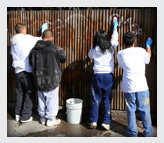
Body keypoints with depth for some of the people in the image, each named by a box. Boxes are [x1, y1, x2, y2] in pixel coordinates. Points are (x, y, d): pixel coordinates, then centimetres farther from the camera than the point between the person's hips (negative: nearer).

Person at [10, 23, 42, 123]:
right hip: (28, 70, -7)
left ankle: (18, 114, 24)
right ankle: (25, 116, 8)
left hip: (18, 71, 7)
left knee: (20, 92, 17)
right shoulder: (27, 38, -9)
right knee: (30, 93, 4)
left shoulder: (13, 41, 11)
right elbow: (40, 40, 2)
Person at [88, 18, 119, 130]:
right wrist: (115, 28, 35)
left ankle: (93, 121, 12)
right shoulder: (111, 48, 0)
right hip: (109, 76, 0)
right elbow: (115, 39, 20)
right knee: (107, 99, 7)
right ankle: (106, 122, 9)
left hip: (97, 76, 0)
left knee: (96, 98, 9)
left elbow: (90, 56, 23)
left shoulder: (94, 50, 1)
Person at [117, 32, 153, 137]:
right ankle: (148, 132, 21)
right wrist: (148, 45, 34)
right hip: (142, 86, -1)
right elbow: (148, 59, 17)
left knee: (131, 110, 12)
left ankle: (133, 132, 20)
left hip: (128, 87, 1)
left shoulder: (120, 54, 1)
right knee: (145, 110, 10)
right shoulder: (141, 51, -3)